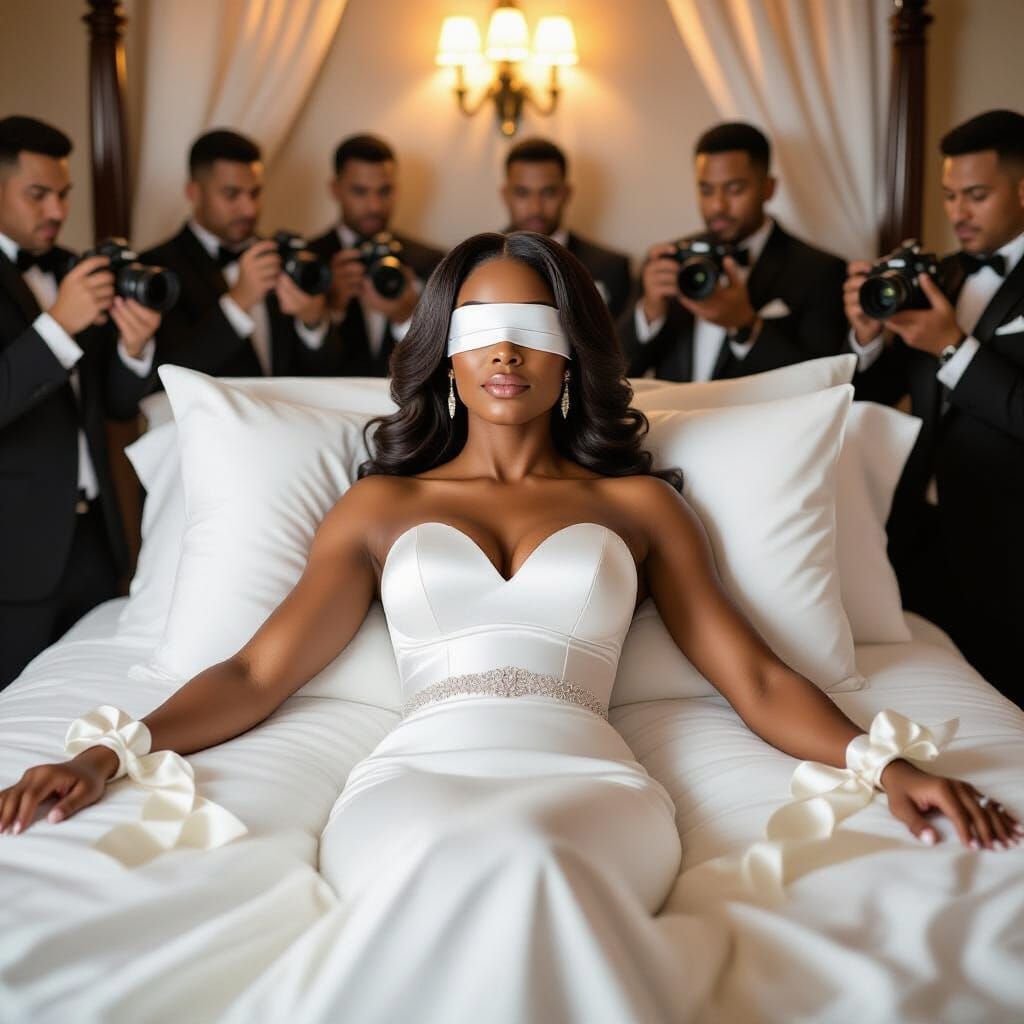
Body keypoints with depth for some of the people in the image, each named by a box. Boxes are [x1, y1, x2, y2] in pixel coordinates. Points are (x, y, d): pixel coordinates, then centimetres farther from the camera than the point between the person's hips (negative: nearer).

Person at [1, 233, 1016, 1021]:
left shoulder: (636, 504, 23)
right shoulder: (381, 504, 24)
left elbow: (754, 678, 17)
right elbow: (257, 673, 17)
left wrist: (886, 761, -2)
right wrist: (109, 751, 0)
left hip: (584, 779, 0)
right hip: (418, 774, 1)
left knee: (523, 860, -39)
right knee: (452, 860, -39)